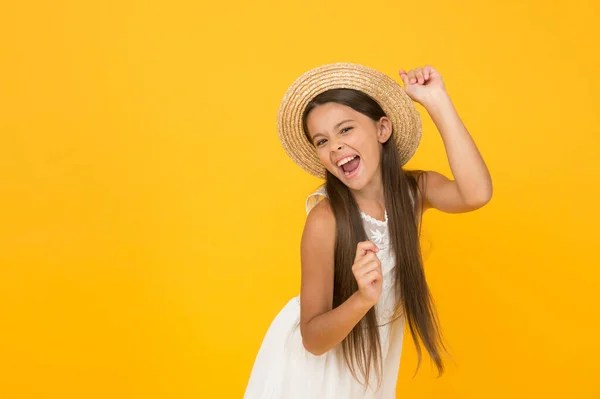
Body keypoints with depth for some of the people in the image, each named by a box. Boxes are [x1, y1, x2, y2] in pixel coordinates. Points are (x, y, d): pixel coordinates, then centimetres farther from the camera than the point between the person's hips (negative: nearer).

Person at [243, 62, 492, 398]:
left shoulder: (416, 189, -17)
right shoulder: (325, 220, -27)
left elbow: (477, 194, -39)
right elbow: (313, 340, -25)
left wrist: (438, 103, -37)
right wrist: (363, 298, -44)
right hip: (311, 363, -4)